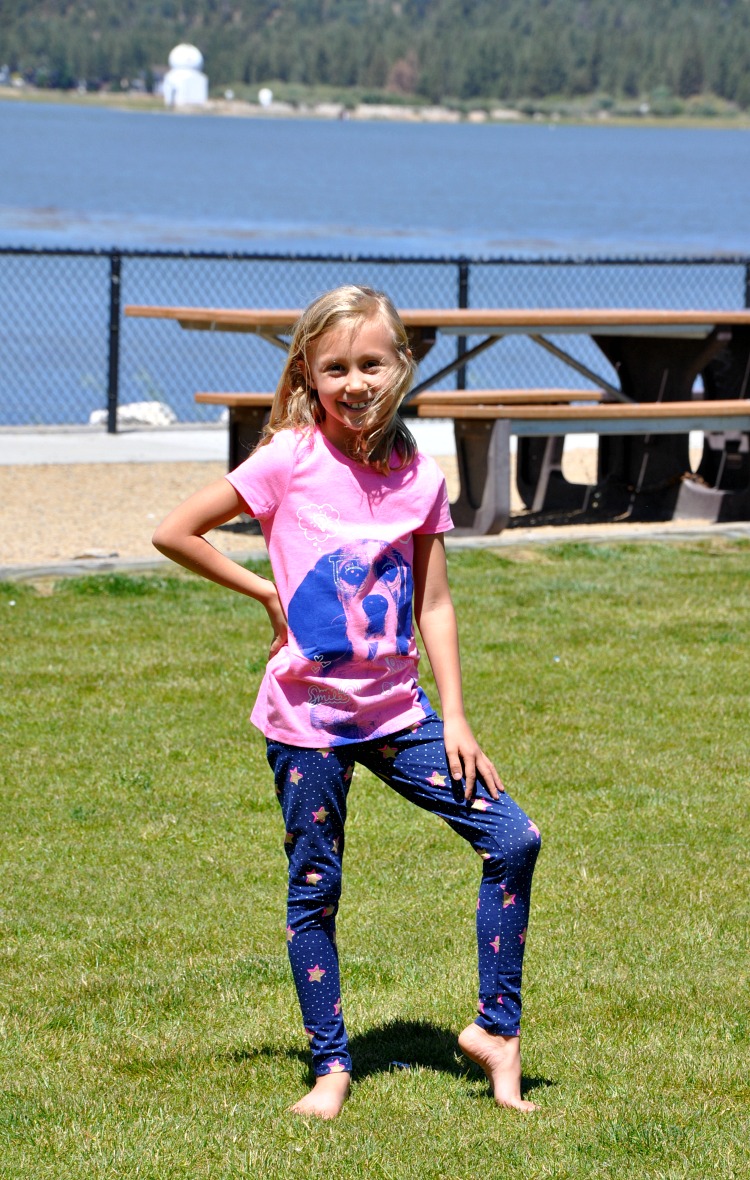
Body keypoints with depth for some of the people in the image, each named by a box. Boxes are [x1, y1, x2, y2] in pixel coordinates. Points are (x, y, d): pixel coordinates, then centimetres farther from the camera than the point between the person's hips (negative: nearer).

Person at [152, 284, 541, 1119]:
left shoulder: (418, 478, 1)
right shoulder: (291, 460, -10)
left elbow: (433, 604, 6)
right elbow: (173, 532, -7)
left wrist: (456, 720, 1)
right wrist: (265, 594, -5)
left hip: (396, 711, 3)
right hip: (306, 715, -3)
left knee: (513, 839, -5)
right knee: (314, 891, 3)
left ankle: (496, 1029, 7)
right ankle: (330, 1064, 18)